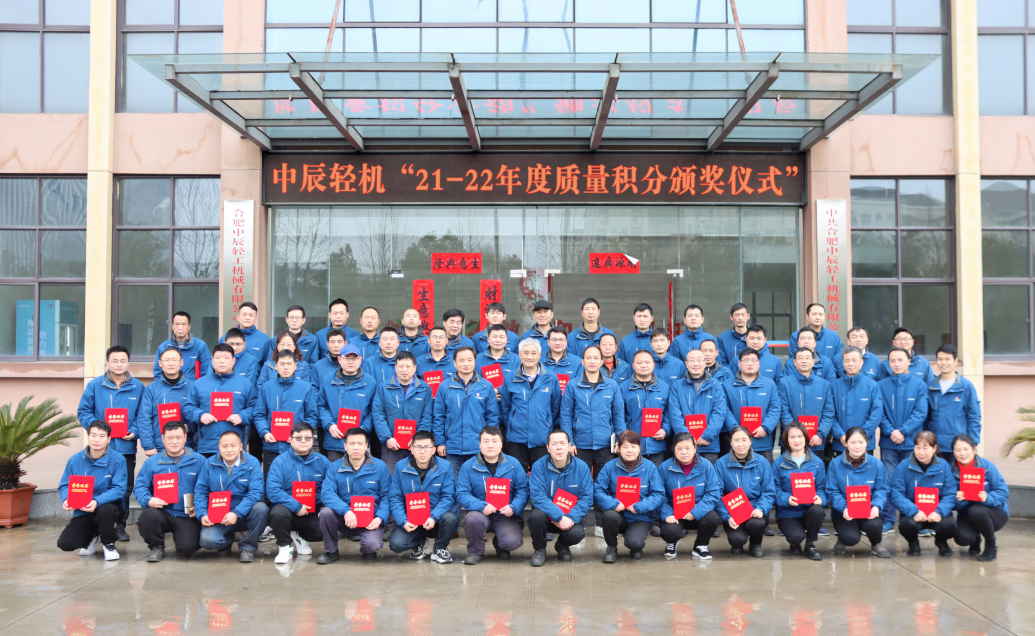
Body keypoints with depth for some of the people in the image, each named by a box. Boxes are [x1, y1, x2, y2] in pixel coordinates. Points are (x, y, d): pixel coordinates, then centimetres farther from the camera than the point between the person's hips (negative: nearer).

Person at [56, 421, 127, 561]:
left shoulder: (117, 459, -12)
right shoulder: (75, 460, -2)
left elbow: (119, 489, -19)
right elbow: (64, 486, 2)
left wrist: (97, 502, -35)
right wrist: (66, 499, -22)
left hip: (108, 506, -3)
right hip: (82, 511, 3)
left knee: (104, 510, -39)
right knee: (65, 544, -15)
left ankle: (109, 544, -7)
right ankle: (93, 537, 21)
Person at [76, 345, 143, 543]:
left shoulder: (138, 387, 3)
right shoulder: (95, 385, 2)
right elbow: (83, 411, 2)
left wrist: (134, 431, -11)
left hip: (126, 447, 1)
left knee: (125, 488, 6)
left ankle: (121, 525, 19)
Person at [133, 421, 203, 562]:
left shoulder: (199, 461, 6)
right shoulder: (152, 462, 11)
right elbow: (139, 487, 6)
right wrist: (148, 501, -16)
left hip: (187, 516, -1)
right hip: (162, 512, 1)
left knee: (187, 547, -23)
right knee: (147, 516, -33)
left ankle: (180, 538, 18)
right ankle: (157, 547, -1)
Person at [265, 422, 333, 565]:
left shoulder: (322, 462, 6)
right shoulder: (280, 461, -3)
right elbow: (272, 490, -14)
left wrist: (326, 508, -16)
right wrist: (296, 506, -22)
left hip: (314, 514, 3)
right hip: (289, 511, -3)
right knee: (278, 512, -36)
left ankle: (299, 537, 12)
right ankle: (285, 546, -3)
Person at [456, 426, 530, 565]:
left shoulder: (513, 464, 3)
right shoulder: (469, 466, 1)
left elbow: (523, 490, 1)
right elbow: (462, 494, -5)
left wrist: (513, 508, -18)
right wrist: (482, 506, -21)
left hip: (506, 516, 0)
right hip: (481, 513, 0)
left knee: (512, 542, -26)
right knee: (473, 519, -36)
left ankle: (500, 545, 16)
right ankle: (475, 551, -3)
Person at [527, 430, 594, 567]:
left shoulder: (582, 467, -7)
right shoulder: (539, 466, -11)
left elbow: (587, 497, -10)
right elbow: (538, 496, -19)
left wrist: (571, 518, -25)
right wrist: (560, 517, -29)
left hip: (571, 516, 1)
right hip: (547, 515, -1)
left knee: (577, 534, -30)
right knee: (536, 515, -33)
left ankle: (562, 546, 11)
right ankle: (539, 549, -1)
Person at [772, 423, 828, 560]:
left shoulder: (817, 463, 7)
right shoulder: (779, 464, 2)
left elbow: (822, 487, 3)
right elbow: (775, 489, -4)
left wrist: (820, 498, -19)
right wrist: (786, 499, -24)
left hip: (809, 509, 2)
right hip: (787, 513, -2)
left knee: (817, 510, -35)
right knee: (797, 536, -30)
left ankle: (810, 545, -7)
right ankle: (795, 543, 13)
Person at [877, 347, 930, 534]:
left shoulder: (919, 385, 4)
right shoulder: (881, 385, 6)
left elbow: (920, 413, -4)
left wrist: (903, 431, -13)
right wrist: (890, 431, -14)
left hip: (912, 441, -1)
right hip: (888, 442, 1)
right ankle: (887, 520, 6)